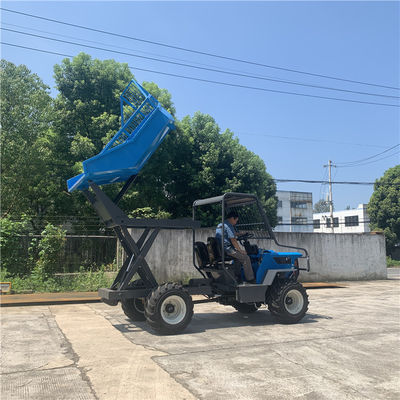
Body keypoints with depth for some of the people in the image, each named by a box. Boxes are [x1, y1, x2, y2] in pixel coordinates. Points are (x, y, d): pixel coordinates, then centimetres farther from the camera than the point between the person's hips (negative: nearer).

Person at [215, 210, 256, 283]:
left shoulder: (219, 225, 18)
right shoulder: (228, 226, -13)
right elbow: (233, 240, -16)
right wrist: (240, 250, -8)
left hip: (219, 250, 10)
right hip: (227, 249, -10)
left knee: (239, 256, 28)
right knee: (246, 258, -7)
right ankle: (250, 279, -3)